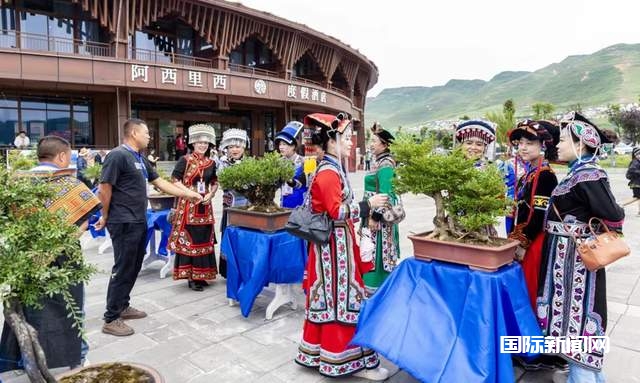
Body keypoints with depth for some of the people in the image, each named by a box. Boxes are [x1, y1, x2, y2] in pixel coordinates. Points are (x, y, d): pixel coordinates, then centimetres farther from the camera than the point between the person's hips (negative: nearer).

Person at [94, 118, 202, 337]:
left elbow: (160, 182, 18)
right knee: (122, 270, -3)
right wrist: (106, 217, -8)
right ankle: (111, 319, 8)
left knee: (134, 268, 16)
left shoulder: (141, 159, 14)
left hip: (139, 222, 9)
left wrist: (187, 194, 14)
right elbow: (104, 189, -16)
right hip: (124, 224, -9)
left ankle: (122, 306, 31)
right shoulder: (117, 156, -15)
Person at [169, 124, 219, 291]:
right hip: (188, 205, -5)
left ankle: (201, 275, 20)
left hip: (205, 206, 5)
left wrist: (211, 194, -2)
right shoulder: (185, 160, -5)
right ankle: (190, 276, 8)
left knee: (204, 239, 9)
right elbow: (175, 180, -8)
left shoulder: (211, 163, 9)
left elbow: (215, 182, 17)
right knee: (188, 239, -1)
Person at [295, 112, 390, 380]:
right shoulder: (328, 172, -18)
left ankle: (319, 352, 29)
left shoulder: (333, 168, 12)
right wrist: (368, 204, -17)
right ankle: (348, 360, 11)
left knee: (329, 298, 16)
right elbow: (337, 211, -23)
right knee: (341, 299, -1)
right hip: (335, 243, -10)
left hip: (336, 242, 10)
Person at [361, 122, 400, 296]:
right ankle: (371, 286, 28)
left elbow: (384, 193, -21)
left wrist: (375, 217, -21)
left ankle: (377, 289, 11)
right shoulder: (378, 161, 12)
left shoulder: (385, 164, -16)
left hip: (380, 215, -10)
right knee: (371, 252, 16)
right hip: (372, 212, 10)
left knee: (378, 253, 0)